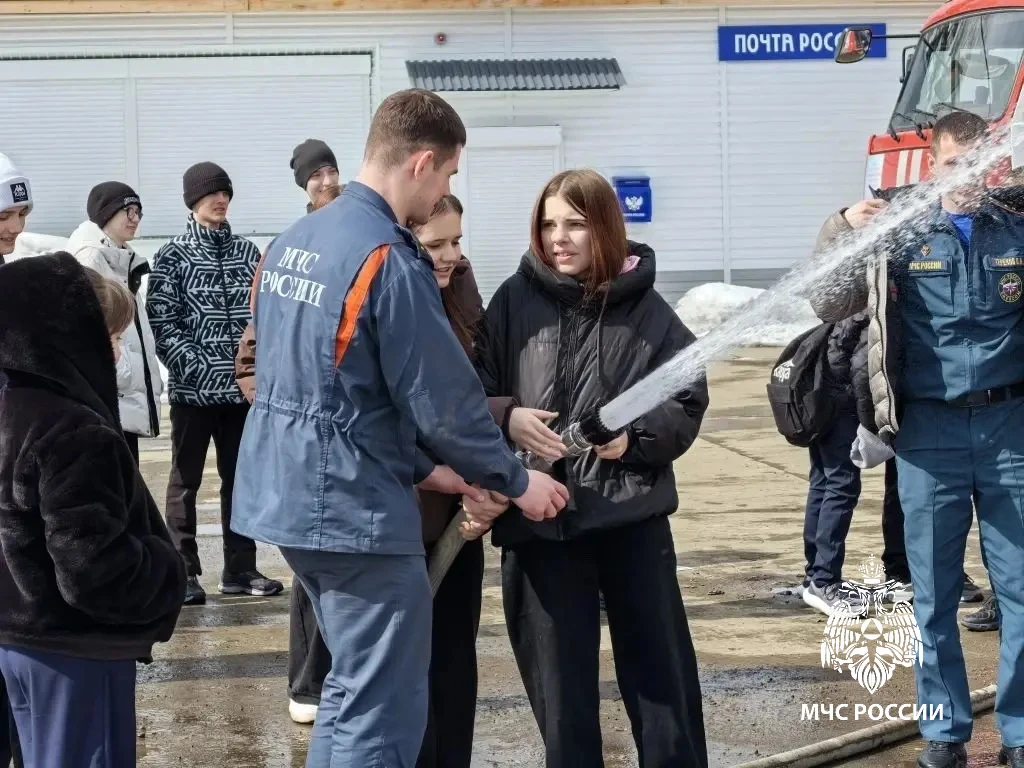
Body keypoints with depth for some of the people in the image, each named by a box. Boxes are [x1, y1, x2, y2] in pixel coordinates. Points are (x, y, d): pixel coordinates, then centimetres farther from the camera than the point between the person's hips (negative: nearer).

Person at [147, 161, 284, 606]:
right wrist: (194, 366, -17)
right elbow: (161, 321, -8)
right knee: (185, 481, 3)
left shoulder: (247, 252, 9)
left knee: (240, 479, 10)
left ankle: (240, 570, 18)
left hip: (243, 385, 4)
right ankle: (184, 574, 8)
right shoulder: (173, 256, -2)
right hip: (193, 387, -4)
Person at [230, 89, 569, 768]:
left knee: (353, 690, 21)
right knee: (383, 712, -1)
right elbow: (445, 398, -15)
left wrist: (419, 467, 13)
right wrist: (516, 481, 0)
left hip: (288, 495, 9)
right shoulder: (391, 261, -18)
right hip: (354, 507, -9)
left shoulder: (291, 242, 10)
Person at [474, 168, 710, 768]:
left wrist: (635, 437, -15)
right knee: (560, 680, 9)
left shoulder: (645, 308, -1)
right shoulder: (515, 300, 0)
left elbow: (688, 402, 1)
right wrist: (506, 421, -16)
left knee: (662, 668, 8)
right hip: (541, 518, 0)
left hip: (632, 514, 0)